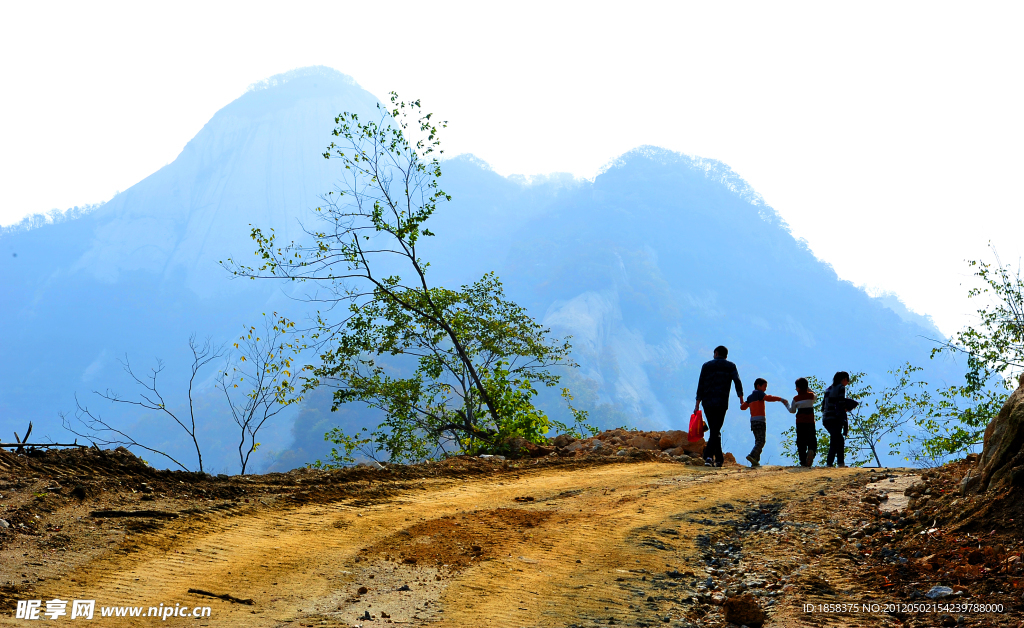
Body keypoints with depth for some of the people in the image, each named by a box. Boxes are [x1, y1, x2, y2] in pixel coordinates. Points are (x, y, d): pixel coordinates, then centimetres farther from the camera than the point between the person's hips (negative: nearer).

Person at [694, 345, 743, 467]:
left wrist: (697, 404, 7)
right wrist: (741, 398, -7)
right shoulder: (730, 366, 9)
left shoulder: (707, 365, 11)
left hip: (707, 403, 2)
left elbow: (700, 385, 7)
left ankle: (719, 459, 16)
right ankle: (708, 456, -20)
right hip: (721, 403, -2)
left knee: (714, 430, 13)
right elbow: (737, 382, -6)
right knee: (715, 431, -2)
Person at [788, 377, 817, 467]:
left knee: (801, 443, 4)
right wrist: (808, 388, 31)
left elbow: (792, 410, 9)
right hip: (810, 422, 0)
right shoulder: (811, 395, 3)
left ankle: (803, 461, -2)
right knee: (812, 440, 4)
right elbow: (816, 397, 28)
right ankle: (811, 451, -29)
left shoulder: (796, 398, 0)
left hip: (800, 422, 0)